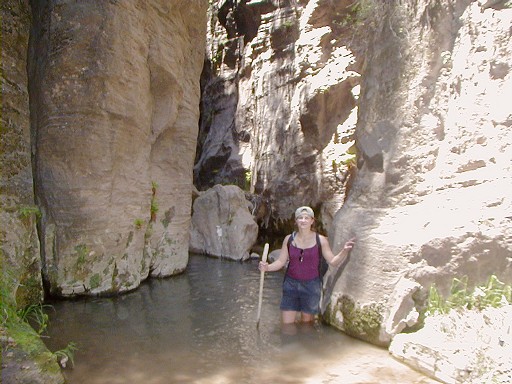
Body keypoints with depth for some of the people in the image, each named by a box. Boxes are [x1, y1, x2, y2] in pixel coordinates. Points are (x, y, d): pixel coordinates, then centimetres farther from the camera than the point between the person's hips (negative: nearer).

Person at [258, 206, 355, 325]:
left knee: (307, 323, 11)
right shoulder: (289, 239, 0)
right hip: (291, 284, 1)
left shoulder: (320, 240, -5)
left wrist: (344, 251, -22)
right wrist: (267, 267, -15)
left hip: (311, 285, -1)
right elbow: (281, 261, 2)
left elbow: (333, 261, -5)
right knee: (286, 325, 3)